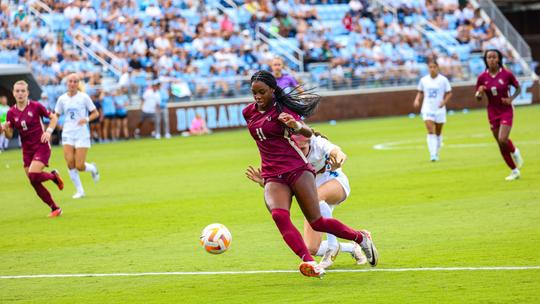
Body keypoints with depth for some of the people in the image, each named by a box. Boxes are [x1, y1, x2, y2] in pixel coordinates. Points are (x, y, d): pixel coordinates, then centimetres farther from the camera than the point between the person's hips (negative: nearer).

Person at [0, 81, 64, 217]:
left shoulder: (36, 106, -10)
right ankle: (55, 208, 16)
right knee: (35, 183, 1)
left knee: (33, 176, -24)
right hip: (27, 150, 5)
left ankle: (54, 176, 8)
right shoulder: (11, 112, 0)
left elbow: (53, 117, 2)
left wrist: (49, 131, -13)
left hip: (41, 146, -5)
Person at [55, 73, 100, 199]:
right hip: (68, 134, 3)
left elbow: (95, 113, 2)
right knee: (70, 163, -12)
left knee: (79, 166, -10)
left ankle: (93, 169, 26)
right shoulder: (62, 99, 5)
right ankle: (79, 191, 3)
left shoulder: (84, 97, -3)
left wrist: (86, 119, -17)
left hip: (82, 135, -3)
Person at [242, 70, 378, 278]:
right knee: (279, 215, -27)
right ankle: (309, 262, -39)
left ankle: (361, 238, 19)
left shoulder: (282, 109, -7)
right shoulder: (248, 113, 9)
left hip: (296, 169, -4)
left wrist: (297, 126, -44)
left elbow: (307, 132, -22)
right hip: (272, 177, 4)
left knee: (317, 222, -6)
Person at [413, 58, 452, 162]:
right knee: (430, 132, -14)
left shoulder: (443, 80, -3)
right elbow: (420, 92, 14)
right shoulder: (424, 80, 2)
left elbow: (449, 93, 2)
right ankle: (432, 154, -20)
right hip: (427, 109, 0)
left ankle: (436, 153, 27)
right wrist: (417, 99, -5)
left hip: (439, 110, 0)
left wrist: (444, 101, -15)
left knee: (438, 133, 11)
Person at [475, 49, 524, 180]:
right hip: (492, 113, 3)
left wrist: (511, 98, -13)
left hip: (506, 111, -3)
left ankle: (515, 152, 13)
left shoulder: (507, 74, -10)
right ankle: (514, 171, 22)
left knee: (502, 140, -21)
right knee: (501, 145, 7)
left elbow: (518, 88, 5)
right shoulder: (482, 77, -4)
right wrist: (480, 92, -19)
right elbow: (478, 98, 4)